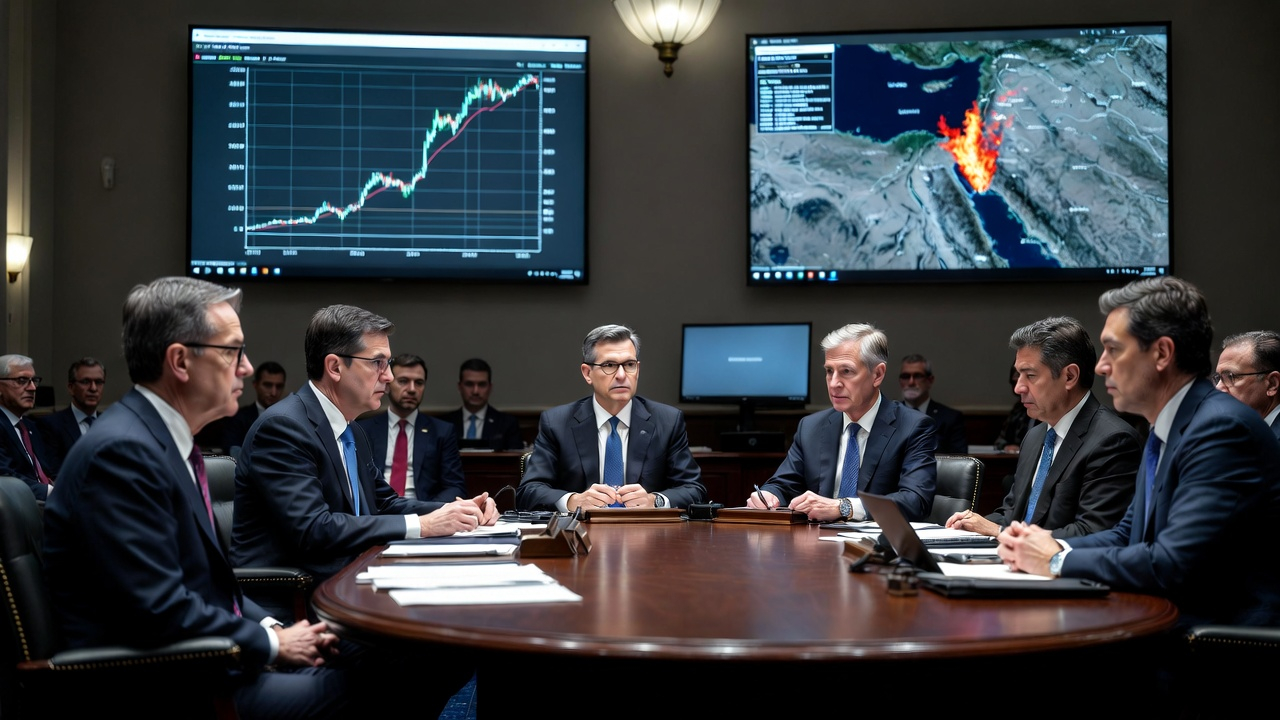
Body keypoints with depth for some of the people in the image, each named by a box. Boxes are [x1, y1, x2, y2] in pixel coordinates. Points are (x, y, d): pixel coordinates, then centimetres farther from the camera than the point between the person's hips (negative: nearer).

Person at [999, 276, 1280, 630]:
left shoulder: (1222, 428, -18)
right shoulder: (1165, 432, 12)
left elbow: (1173, 566, -25)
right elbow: (1128, 535, 19)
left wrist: (1059, 561, -13)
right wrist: (1056, 546, -1)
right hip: (1169, 619, 8)